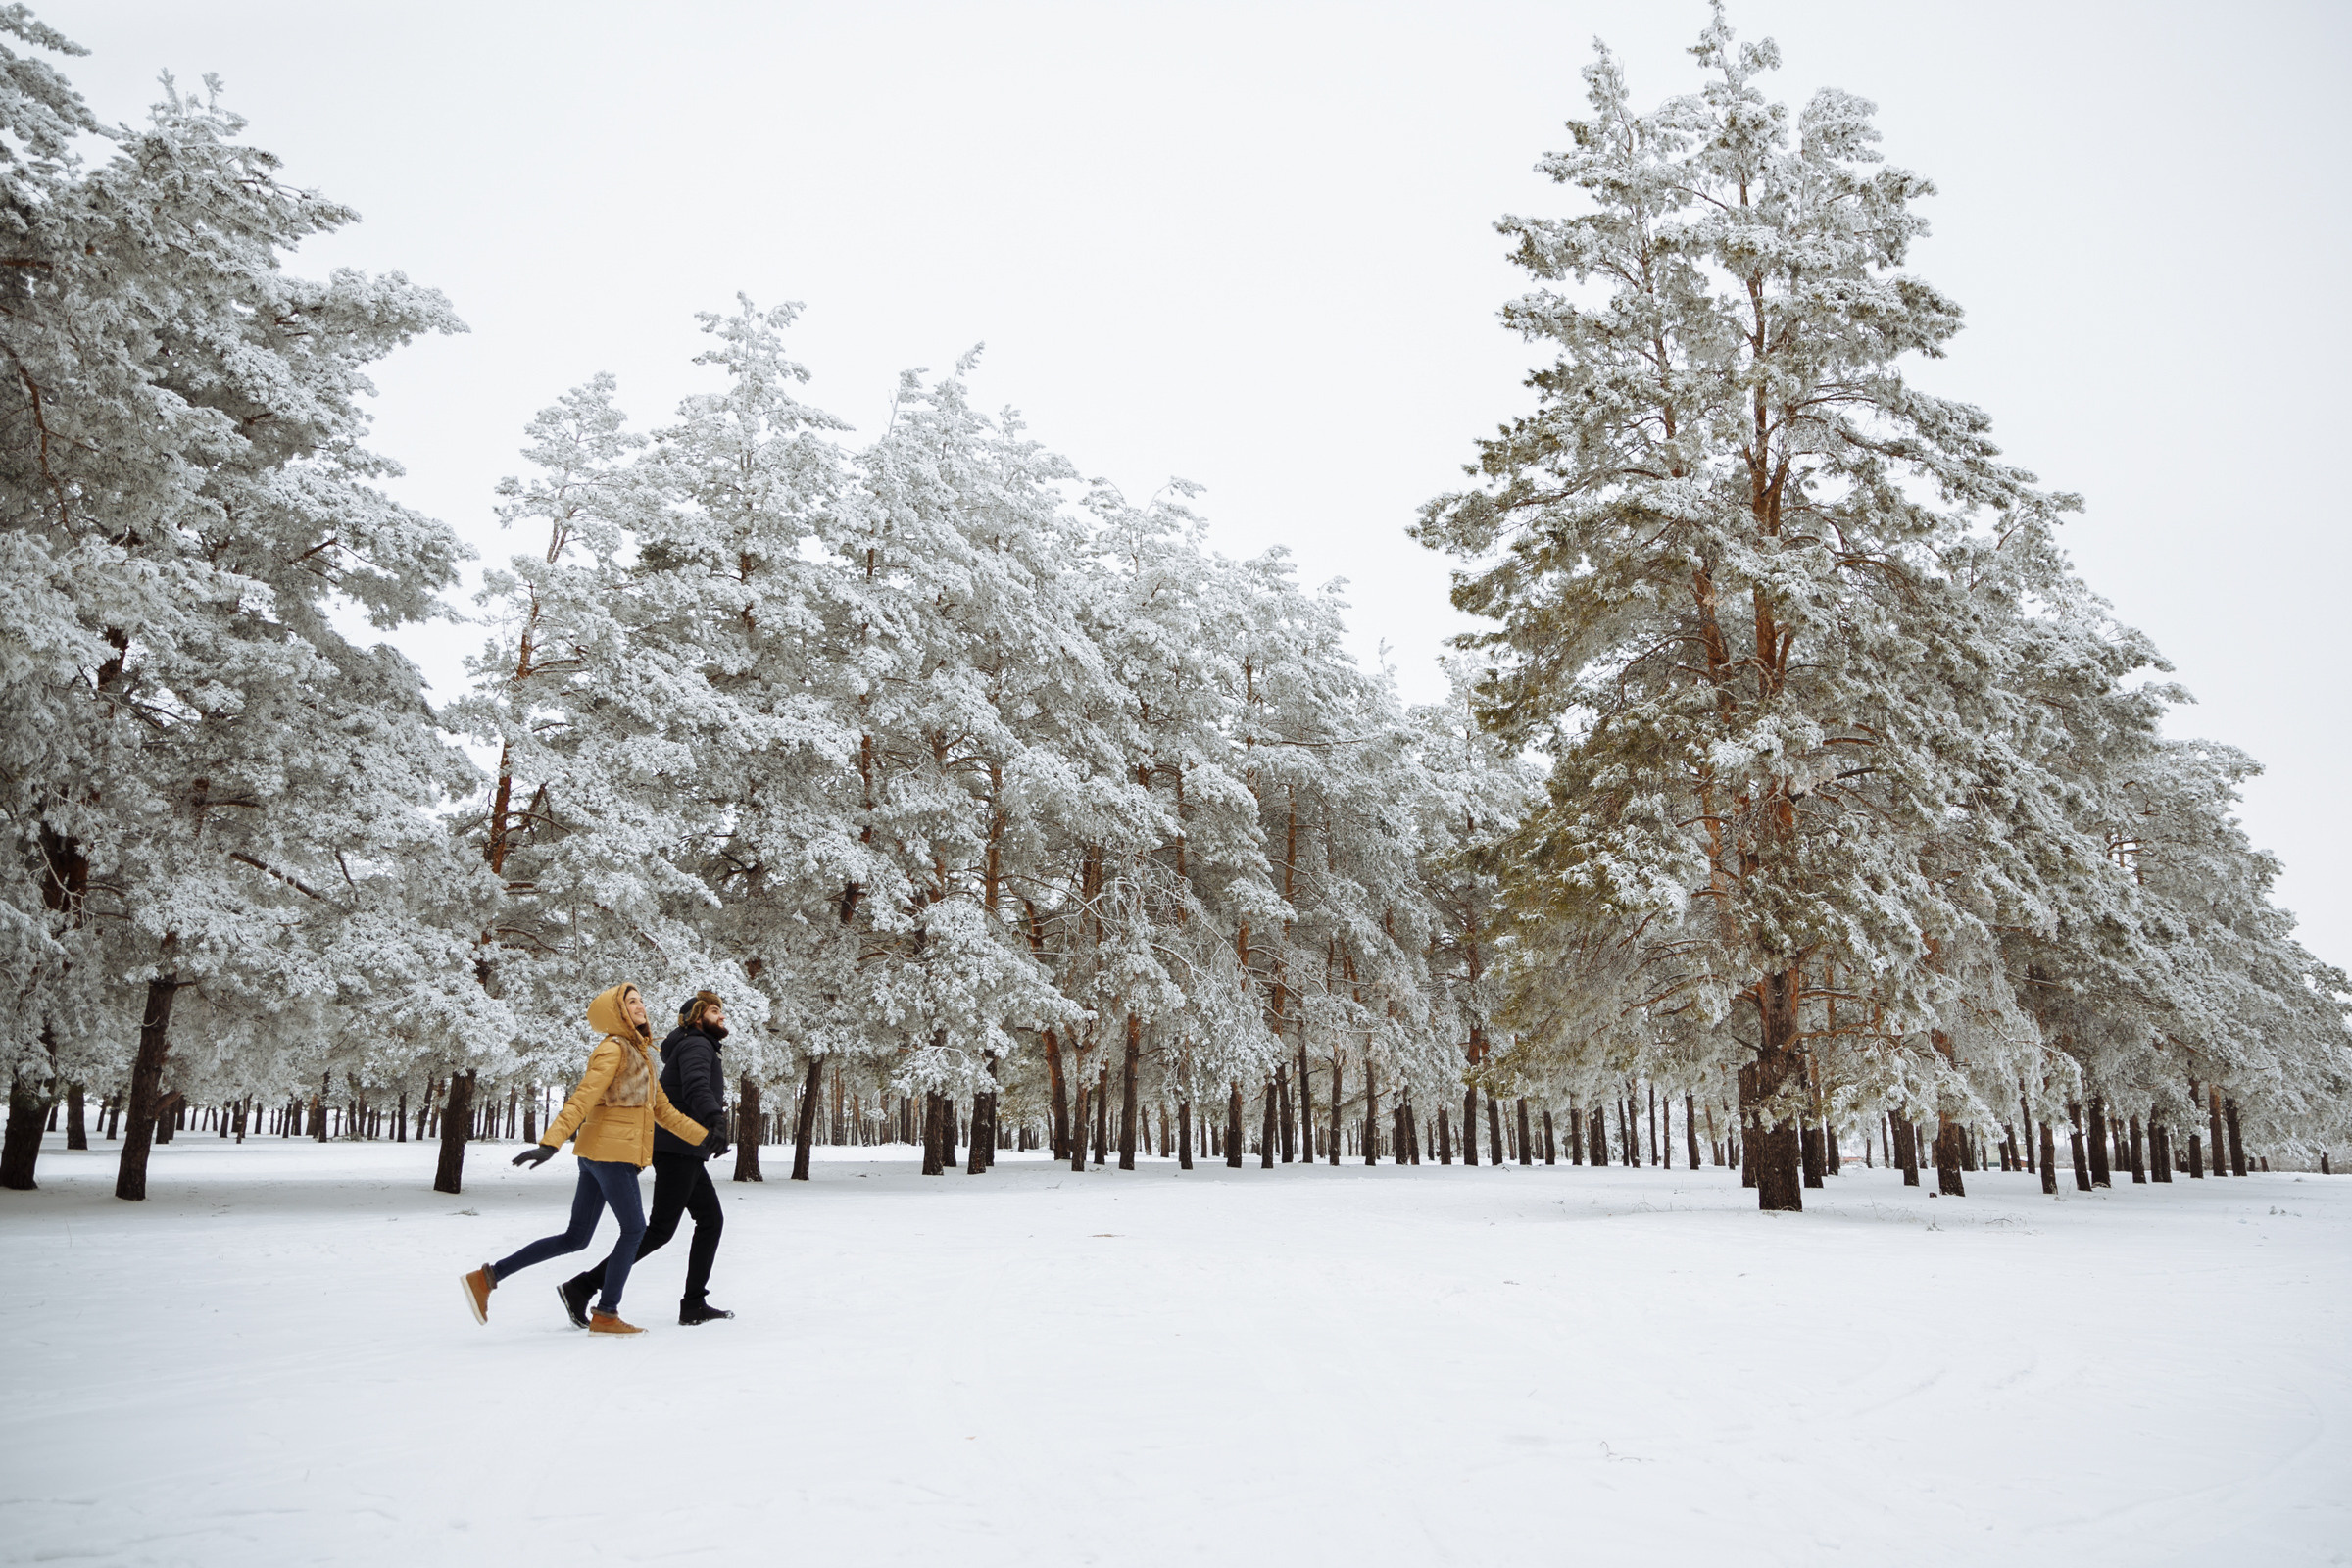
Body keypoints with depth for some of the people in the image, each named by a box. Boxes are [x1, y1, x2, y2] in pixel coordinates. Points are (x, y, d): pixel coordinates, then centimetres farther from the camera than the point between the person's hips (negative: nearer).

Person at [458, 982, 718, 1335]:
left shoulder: (640, 1053, 19)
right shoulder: (614, 1049, -10)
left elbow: (662, 1108, 24)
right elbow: (582, 1098, -21)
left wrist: (702, 1134, 25)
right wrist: (550, 1143, -30)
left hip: (597, 1156, 9)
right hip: (613, 1152, -9)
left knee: (576, 1238, 10)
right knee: (633, 1229, 1)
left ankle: (487, 1277, 12)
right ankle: (605, 1314, 9)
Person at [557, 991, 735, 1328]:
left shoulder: (702, 1047, 22)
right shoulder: (695, 1045, -9)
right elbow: (696, 1087, -29)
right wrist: (716, 1121, -45)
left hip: (686, 1154, 10)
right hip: (678, 1150, -10)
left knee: (711, 1219, 9)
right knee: (660, 1229, -10)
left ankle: (694, 1305, 8)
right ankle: (581, 1288, -9)